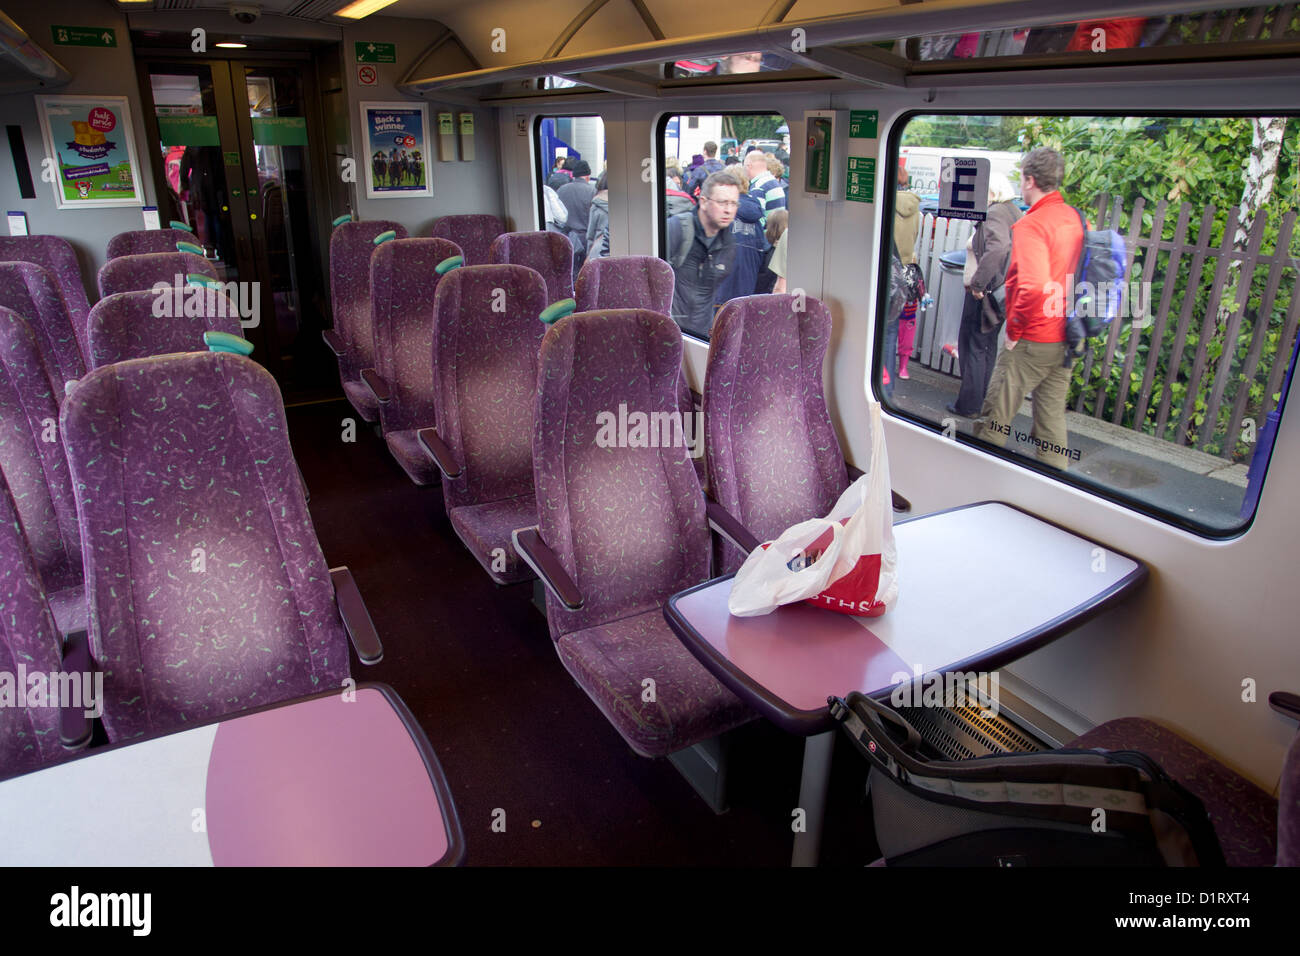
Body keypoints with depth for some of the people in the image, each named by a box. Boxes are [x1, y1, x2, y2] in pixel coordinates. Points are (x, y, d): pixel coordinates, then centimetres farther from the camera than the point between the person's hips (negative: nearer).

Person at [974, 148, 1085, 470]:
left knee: (995, 416, 4)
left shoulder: (1031, 225, -16)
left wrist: (1014, 329, -16)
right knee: (1052, 416, 15)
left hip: (1032, 340, -8)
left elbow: (1034, 286, -28)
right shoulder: (1076, 219, 7)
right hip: (1067, 339, 8)